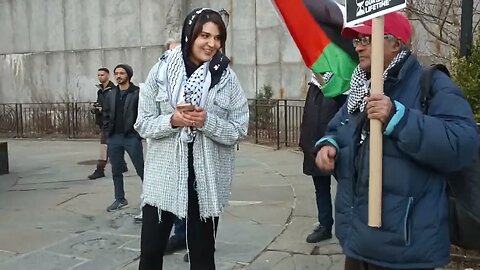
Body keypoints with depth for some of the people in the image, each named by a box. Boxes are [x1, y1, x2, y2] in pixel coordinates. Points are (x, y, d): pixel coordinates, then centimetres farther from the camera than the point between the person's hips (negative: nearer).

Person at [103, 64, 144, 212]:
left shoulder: (138, 92, -6)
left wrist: (138, 134, -14)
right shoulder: (111, 94, 13)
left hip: (131, 137, -6)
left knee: (141, 170, 0)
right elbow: (106, 114, 14)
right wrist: (108, 132, 4)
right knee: (116, 171, 13)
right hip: (113, 138, 6)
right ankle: (120, 199, 25)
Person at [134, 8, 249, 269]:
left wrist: (207, 122, -19)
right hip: (164, 176, 0)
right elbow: (143, 124, 0)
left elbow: (239, 130, -3)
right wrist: (172, 120, -19)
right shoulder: (162, 70, -3)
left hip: (208, 179, 0)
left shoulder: (227, 78, -3)